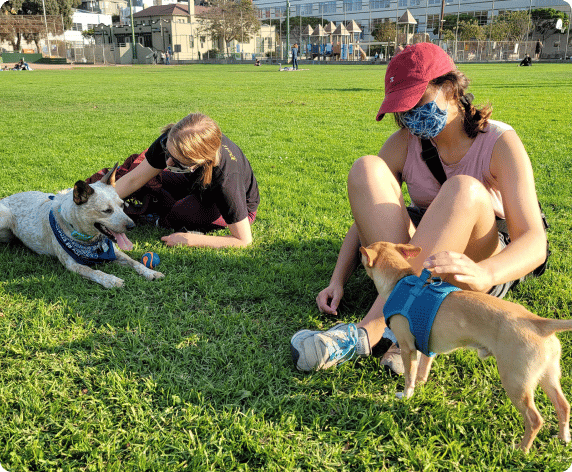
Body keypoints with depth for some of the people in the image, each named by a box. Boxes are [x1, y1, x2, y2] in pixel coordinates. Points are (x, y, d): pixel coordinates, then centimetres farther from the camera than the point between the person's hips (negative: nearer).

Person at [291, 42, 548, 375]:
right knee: (366, 168, -20)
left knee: (465, 190, -35)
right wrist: (337, 281, -13)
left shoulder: (500, 143, -13)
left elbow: (534, 241, -24)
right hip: (413, 262, 3)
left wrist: (482, 274, -46)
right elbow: (366, 215, 1)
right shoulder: (403, 143, -2)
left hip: (489, 263, -3)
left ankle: (371, 329, -38)